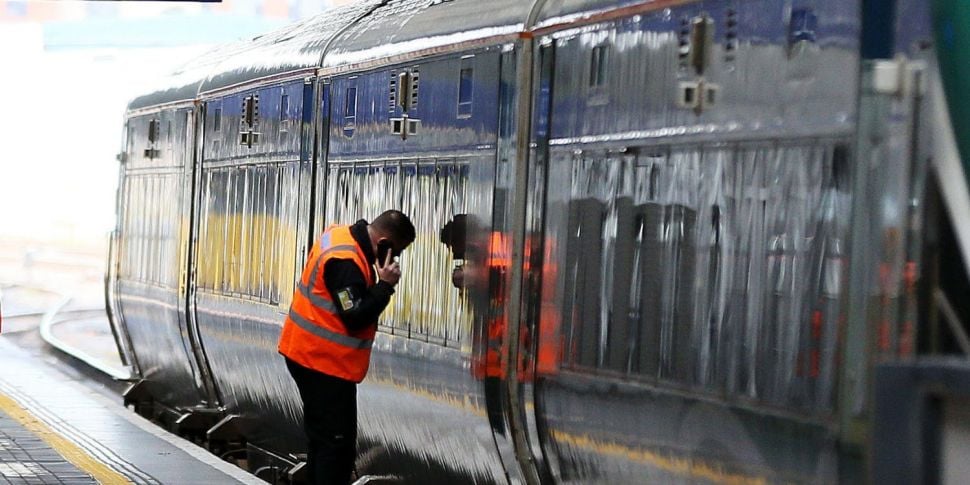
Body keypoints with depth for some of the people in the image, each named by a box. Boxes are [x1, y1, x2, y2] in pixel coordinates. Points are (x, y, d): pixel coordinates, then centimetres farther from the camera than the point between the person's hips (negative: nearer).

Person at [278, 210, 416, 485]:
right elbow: (356, 318, -24)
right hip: (325, 362, -10)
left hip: (309, 355, 10)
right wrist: (385, 285, -22)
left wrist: (377, 283, -1)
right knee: (338, 440, -6)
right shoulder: (346, 261, -26)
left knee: (322, 434, 20)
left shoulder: (340, 235, 4)